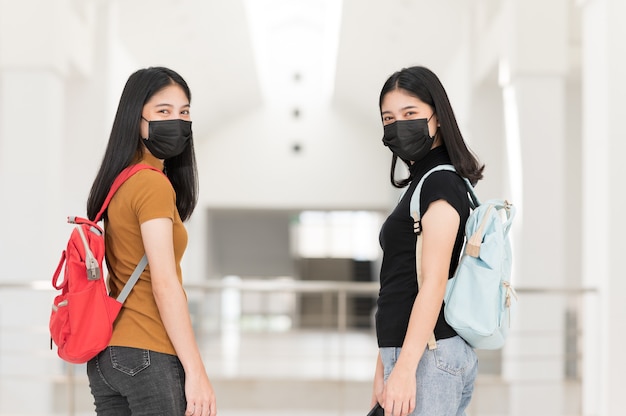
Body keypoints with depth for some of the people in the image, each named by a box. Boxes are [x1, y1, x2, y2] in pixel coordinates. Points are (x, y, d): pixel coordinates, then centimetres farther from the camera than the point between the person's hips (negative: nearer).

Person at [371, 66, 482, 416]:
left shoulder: (441, 183, -9)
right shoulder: (422, 181, 20)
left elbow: (434, 282, -17)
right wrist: (383, 371, 19)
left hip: (429, 356, -9)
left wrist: (405, 368, -23)